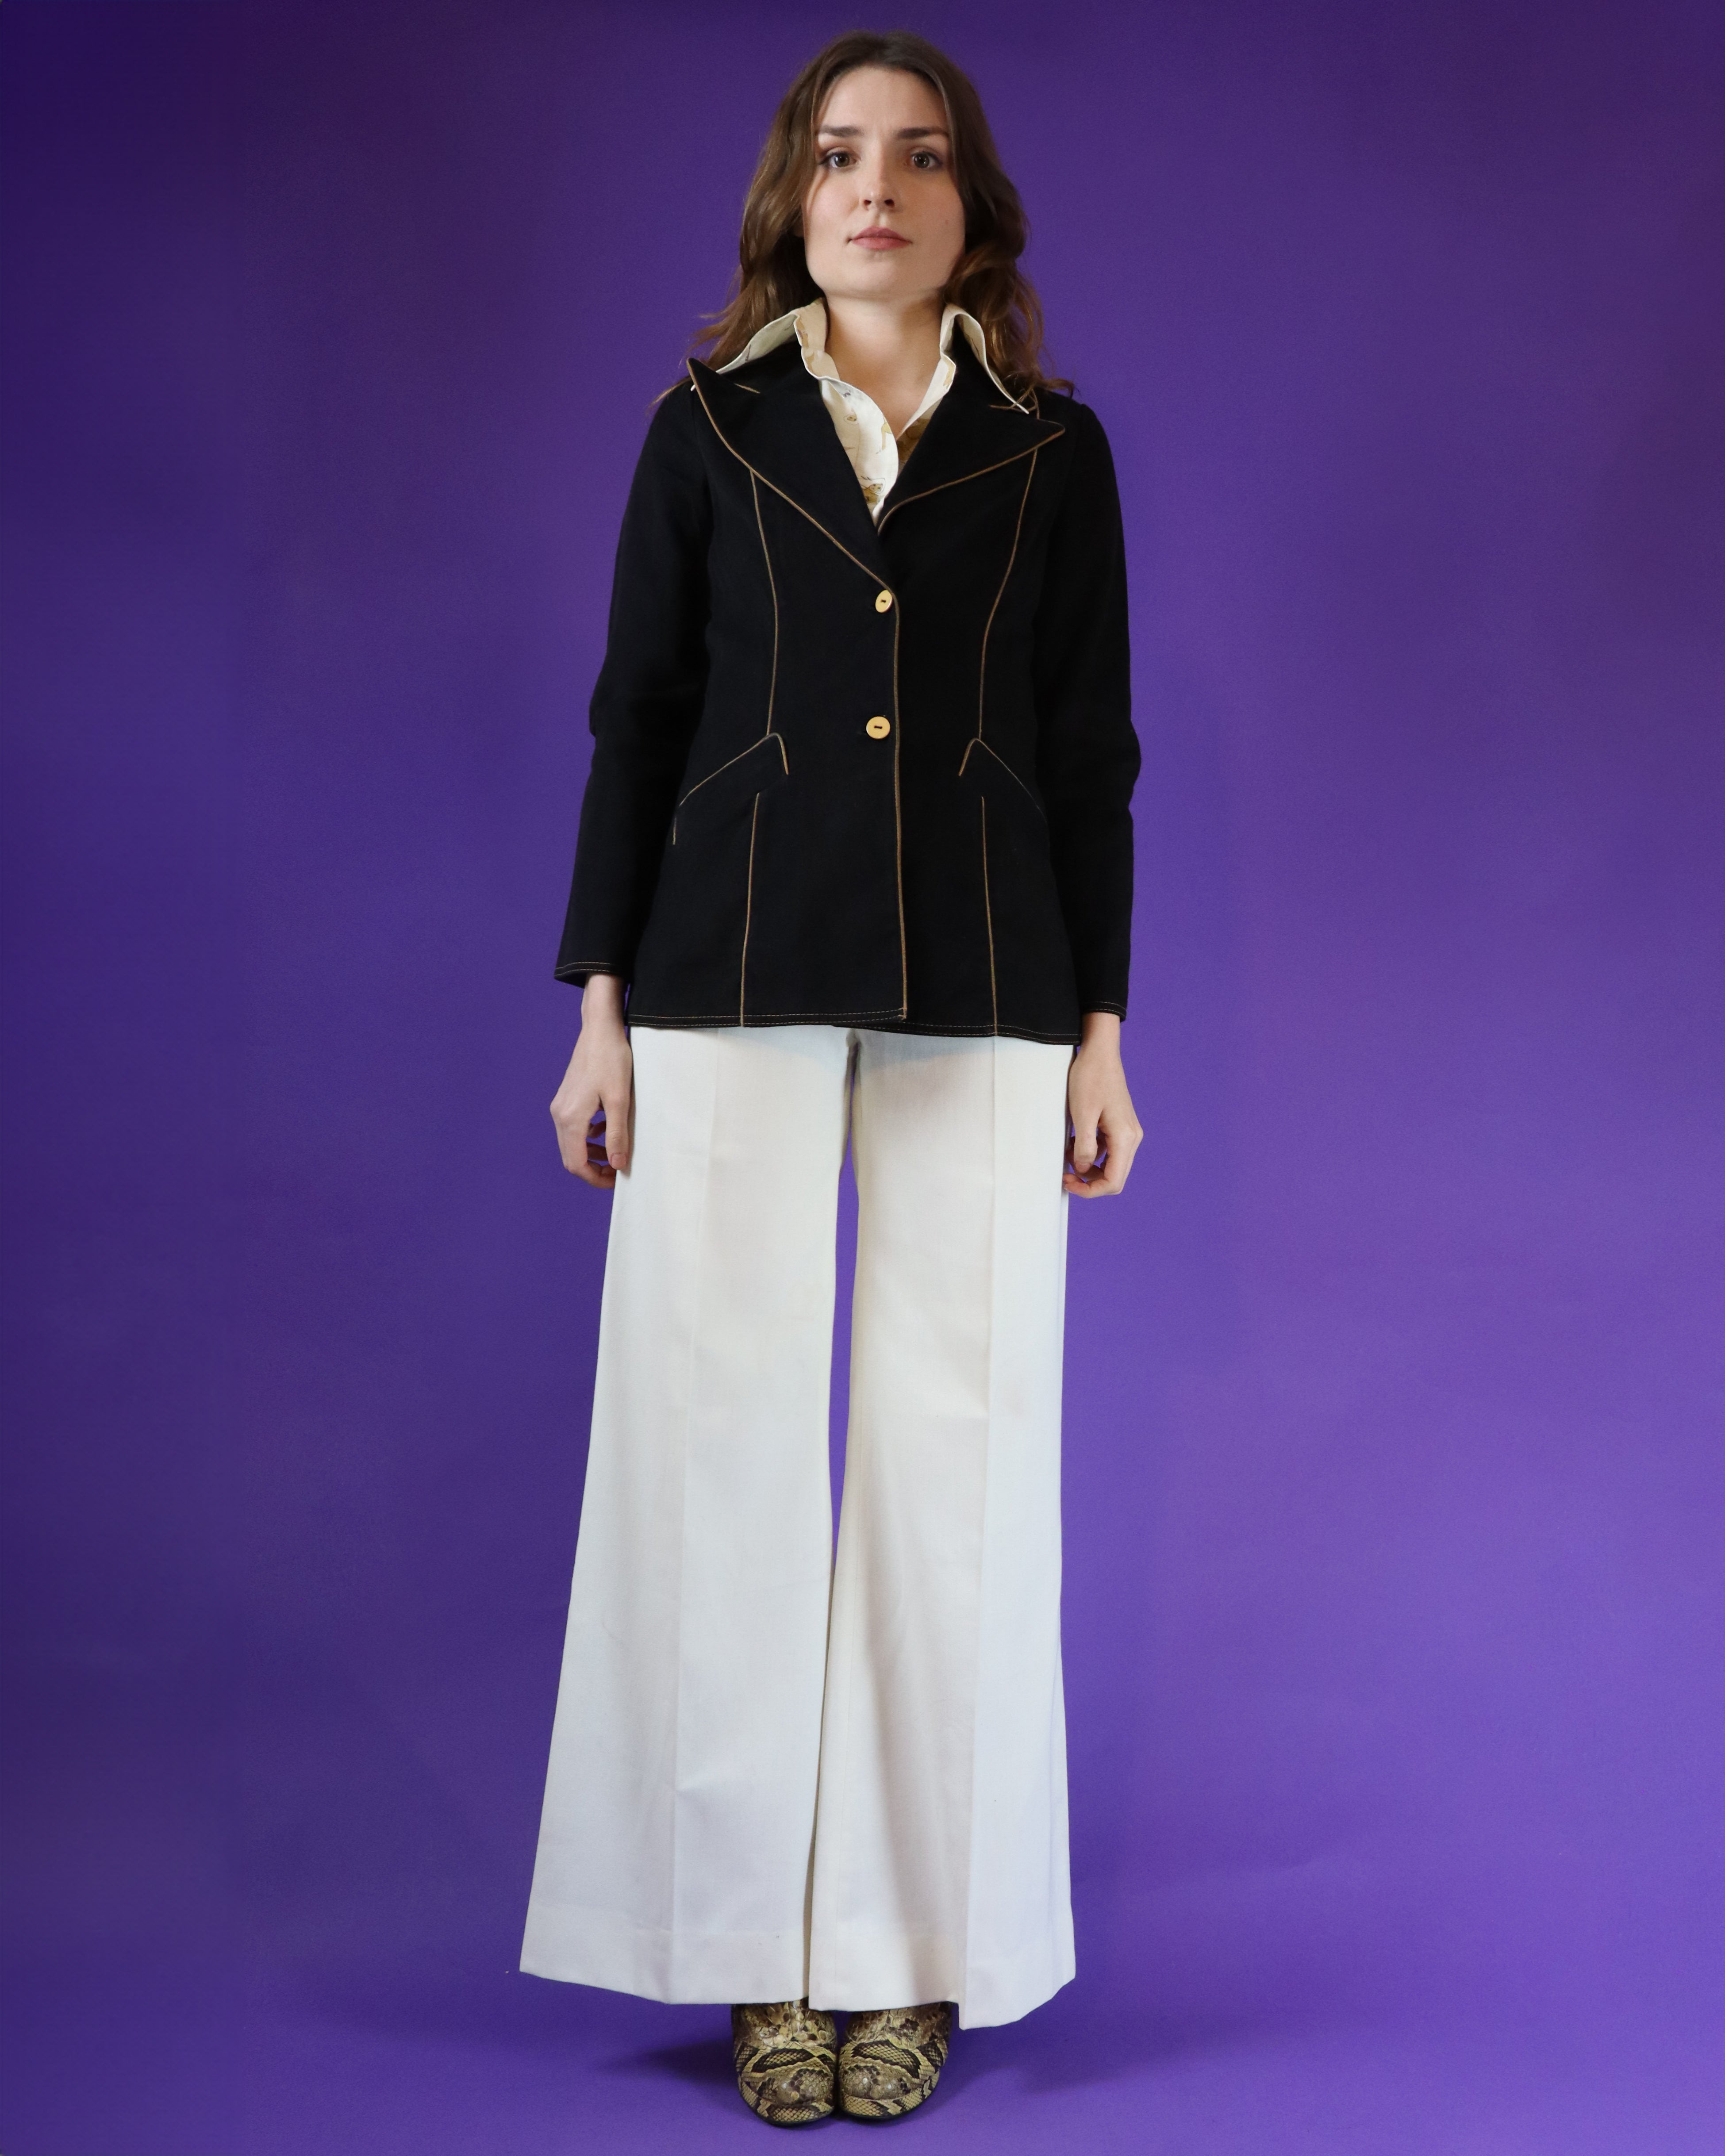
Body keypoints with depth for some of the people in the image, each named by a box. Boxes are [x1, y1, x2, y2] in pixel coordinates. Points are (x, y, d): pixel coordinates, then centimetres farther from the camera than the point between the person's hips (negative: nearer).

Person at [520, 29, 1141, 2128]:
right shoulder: (706, 430, 9)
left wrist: (1103, 1032, 3)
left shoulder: (1055, 452, 9)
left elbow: (1093, 755, 8)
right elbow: (636, 721, 7)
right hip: (736, 979, 0)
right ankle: (761, 1946, 11)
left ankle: (909, 1948, 12)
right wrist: (602, 1013, 0)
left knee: (955, 1444, 0)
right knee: (726, 1434, -2)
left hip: (981, 997, 0)